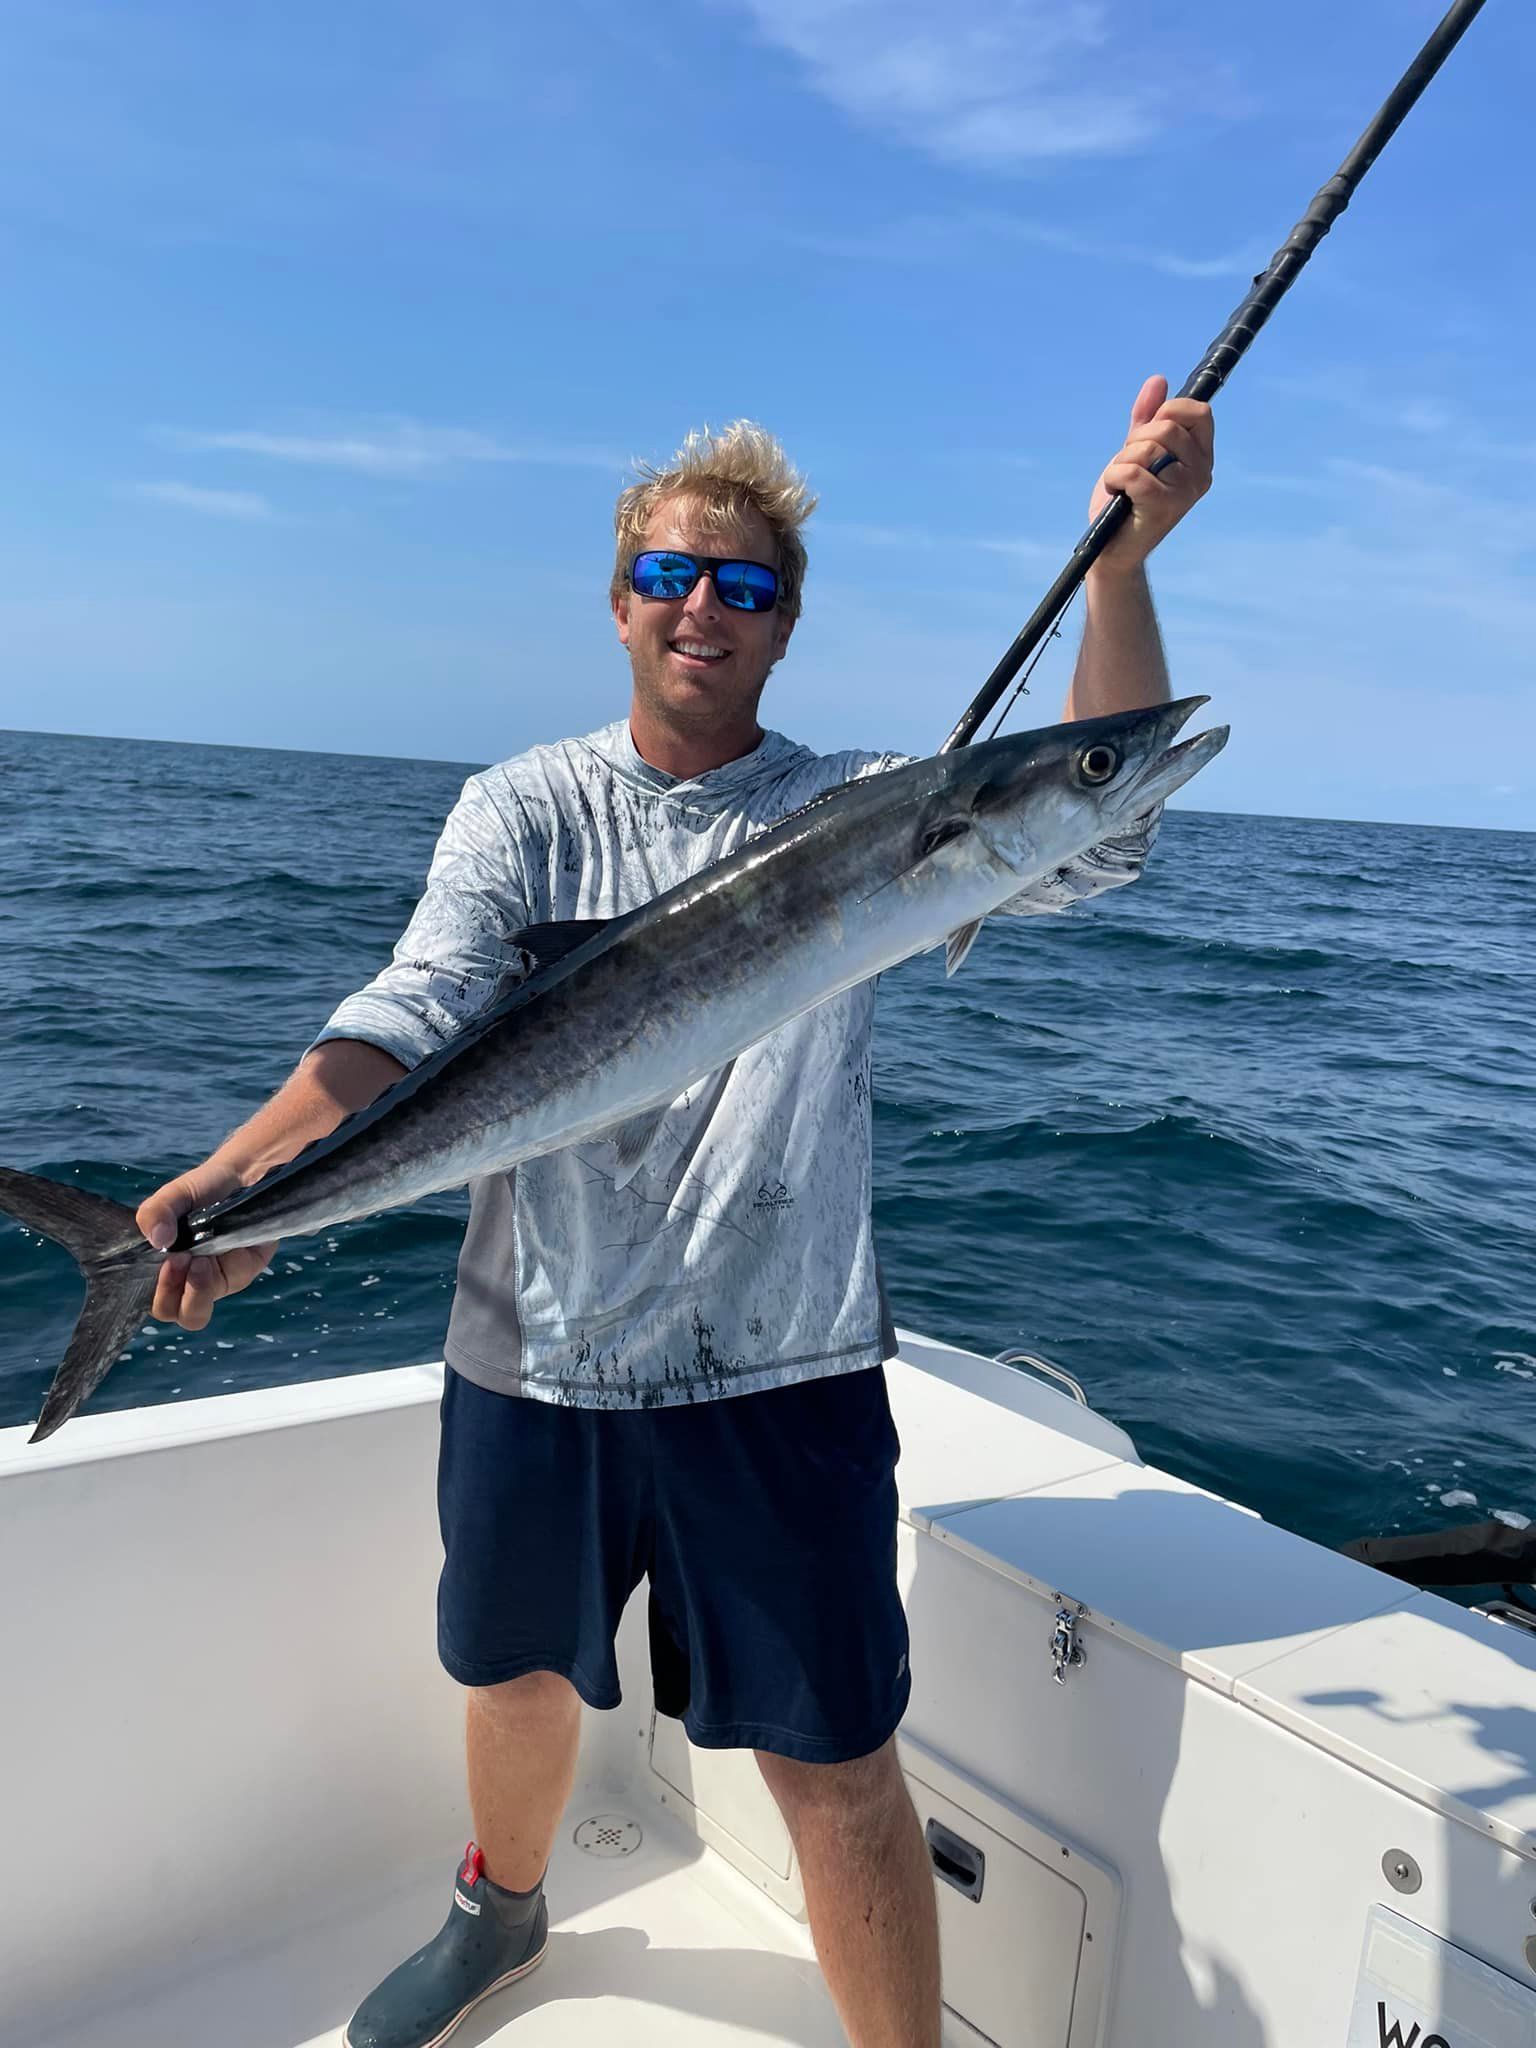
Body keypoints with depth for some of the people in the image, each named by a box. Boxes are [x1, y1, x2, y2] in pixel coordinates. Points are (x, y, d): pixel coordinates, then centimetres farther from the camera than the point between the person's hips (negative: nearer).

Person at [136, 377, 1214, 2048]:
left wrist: (1123, 557, -25)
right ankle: (504, 1912, 57)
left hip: (779, 1375, -2)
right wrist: (253, 1167, -30)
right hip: (530, 1361, 3)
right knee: (519, 1677, 25)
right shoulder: (524, 810, 1)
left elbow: (1089, 842, -15)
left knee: (839, 1774, 2)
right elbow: (414, 1010, -12)